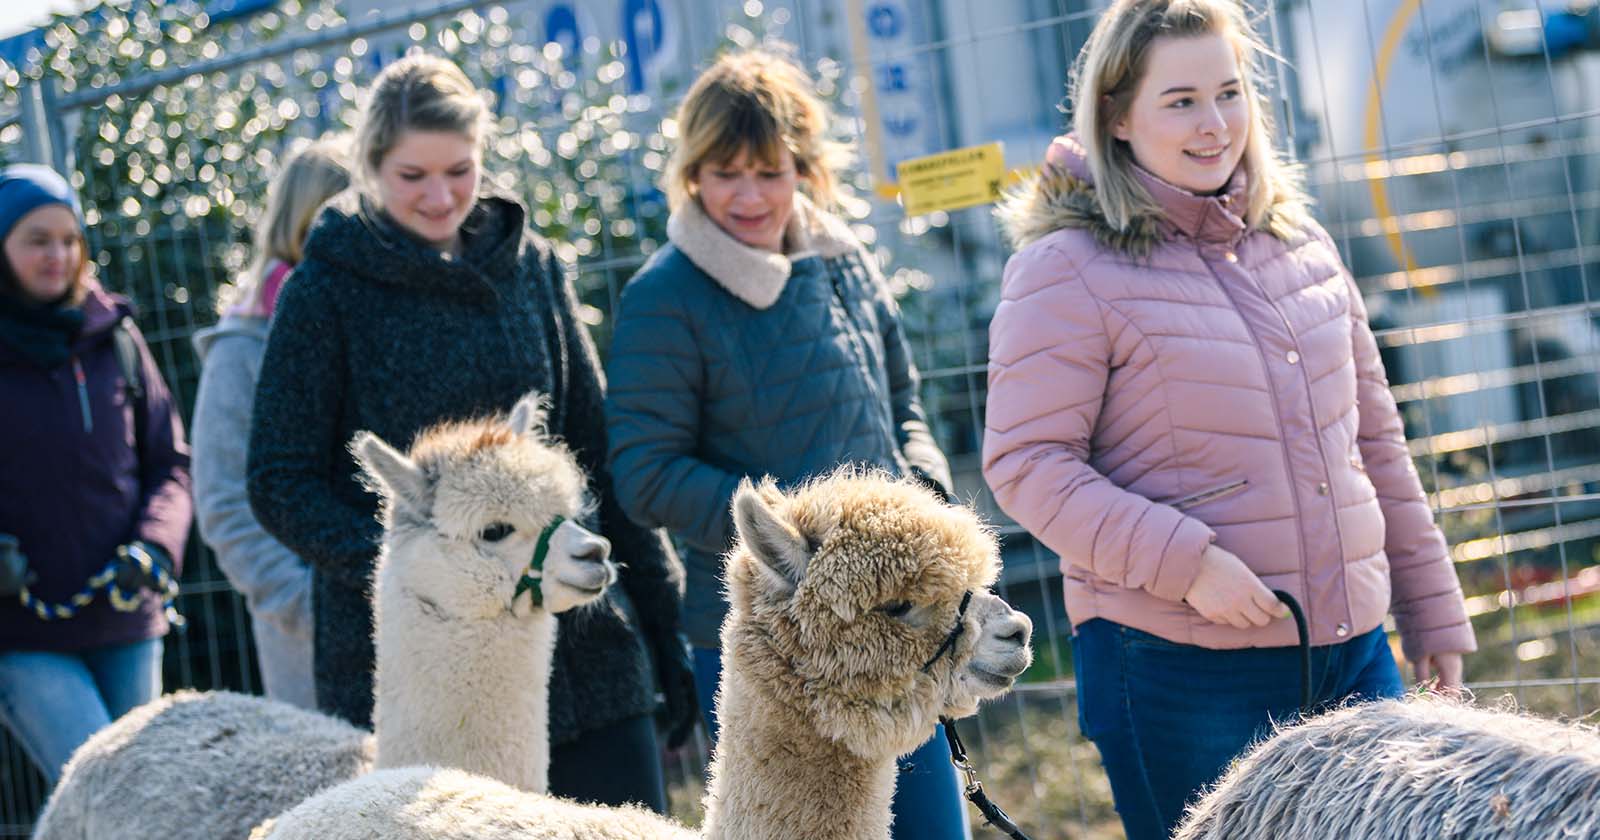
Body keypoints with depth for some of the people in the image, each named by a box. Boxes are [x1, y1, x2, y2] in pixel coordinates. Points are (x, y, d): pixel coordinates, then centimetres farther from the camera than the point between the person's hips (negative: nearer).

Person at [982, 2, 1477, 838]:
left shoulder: (1298, 244, 13)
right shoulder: (1067, 269, -7)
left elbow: (1373, 437, 19)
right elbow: (1025, 465, -11)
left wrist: (1432, 607, 18)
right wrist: (1182, 562, -21)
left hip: (1350, 653, 6)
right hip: (1179, 671, -6)